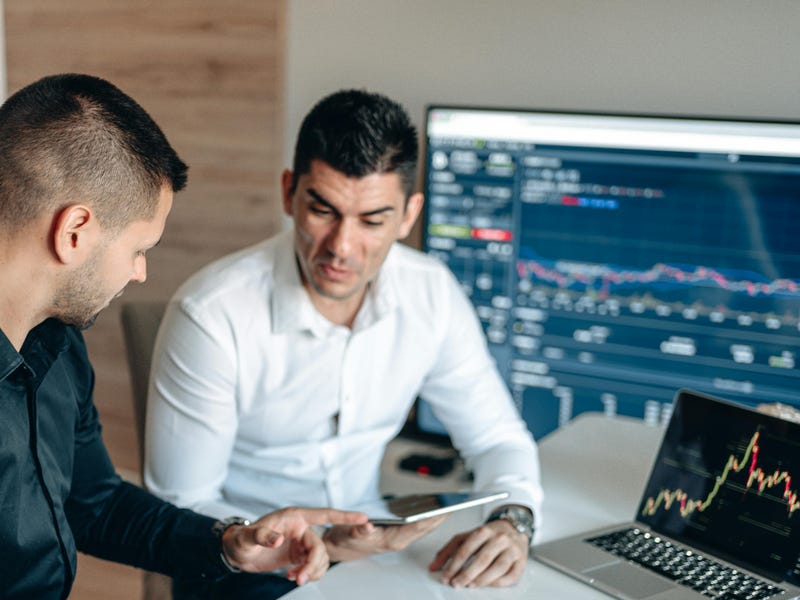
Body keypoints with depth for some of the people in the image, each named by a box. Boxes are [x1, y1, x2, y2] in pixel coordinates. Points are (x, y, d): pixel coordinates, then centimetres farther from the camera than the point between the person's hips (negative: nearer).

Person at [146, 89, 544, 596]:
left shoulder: (433, 294, -7)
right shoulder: (210, 316, -21)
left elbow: (498, 438, 3)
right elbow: (180, 510, -14)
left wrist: (512, 519, -18)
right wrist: (320, 546, -27)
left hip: (368, 550, 4)